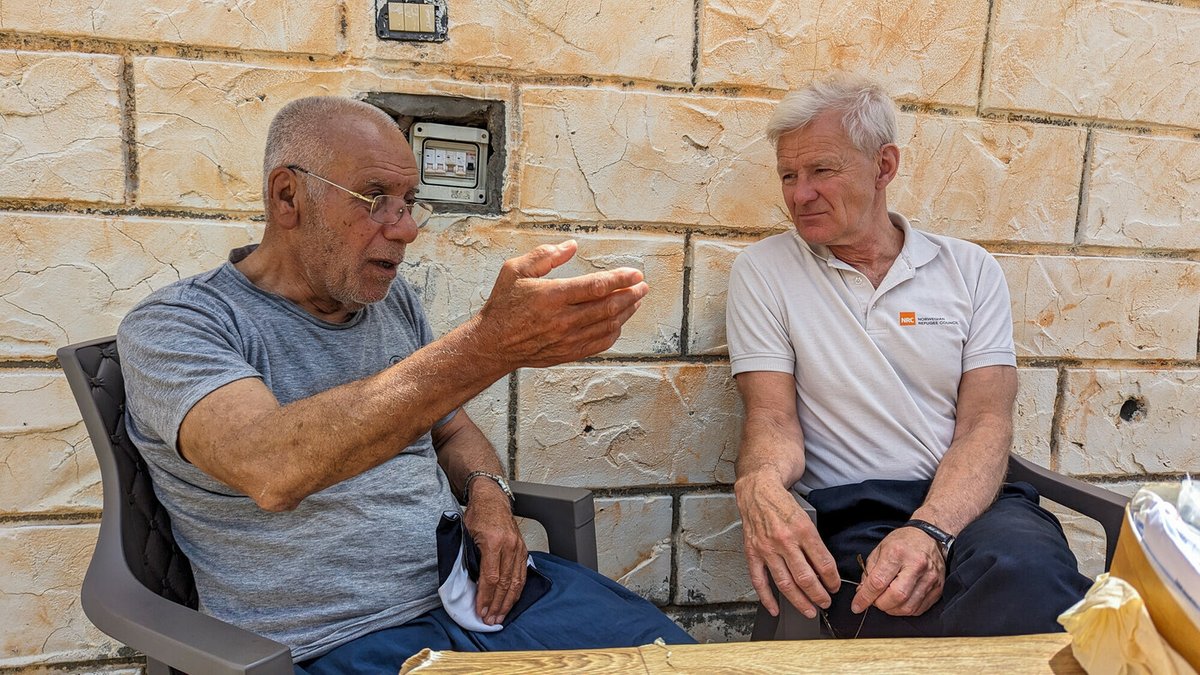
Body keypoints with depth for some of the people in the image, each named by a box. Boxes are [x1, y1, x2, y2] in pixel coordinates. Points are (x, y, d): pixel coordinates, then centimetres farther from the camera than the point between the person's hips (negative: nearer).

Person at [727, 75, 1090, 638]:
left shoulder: (970, 269, 10)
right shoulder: (762, 271, 7)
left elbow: (985, 422, 0)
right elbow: (773, 417, -1)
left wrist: (930, 531, -20)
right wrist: (759, 483, -27)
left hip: (966, 505, 2)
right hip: (849, 515, -1)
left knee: (1027, 567, -35)